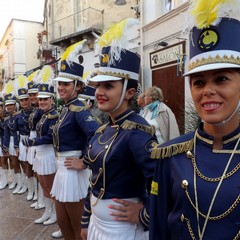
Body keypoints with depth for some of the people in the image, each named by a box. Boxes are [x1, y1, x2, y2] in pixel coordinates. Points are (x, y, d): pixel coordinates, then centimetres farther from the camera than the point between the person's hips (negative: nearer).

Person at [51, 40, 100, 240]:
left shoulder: (78, 109, -18)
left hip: (73, 169, -9)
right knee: (63, 222, 22)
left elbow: (96, 133, -34)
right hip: (63, 168, 9)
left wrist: (83, 160, -22)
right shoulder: (67, 109, 10)